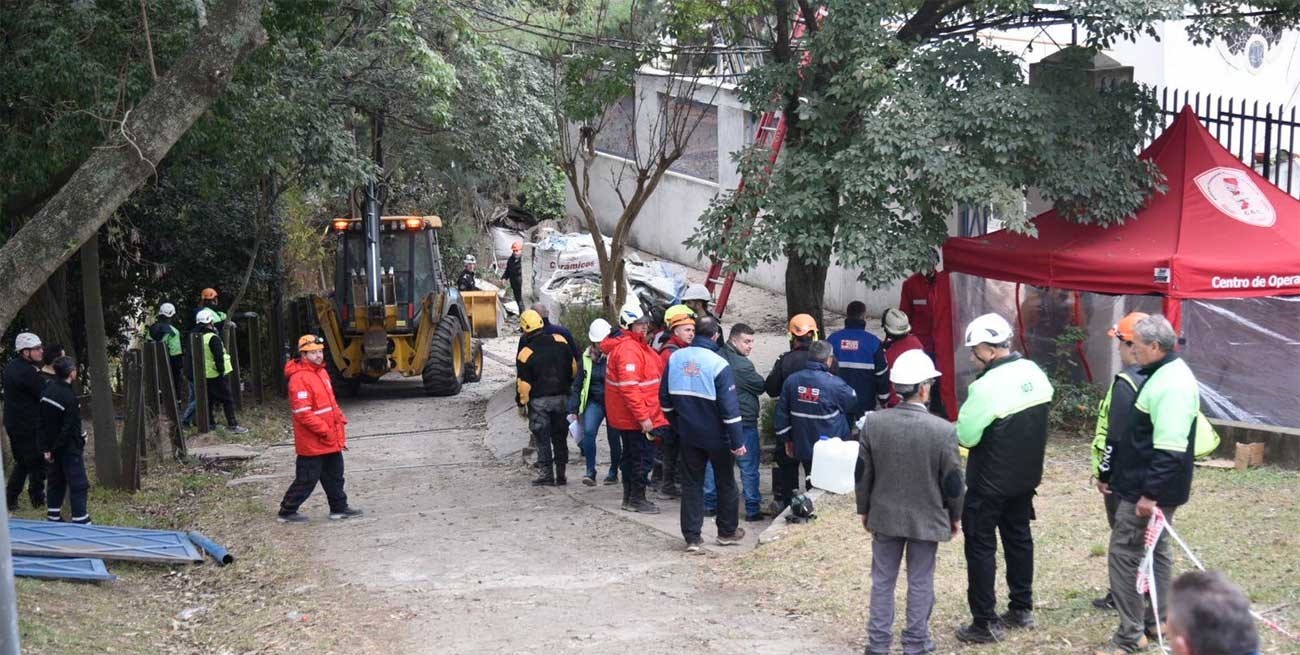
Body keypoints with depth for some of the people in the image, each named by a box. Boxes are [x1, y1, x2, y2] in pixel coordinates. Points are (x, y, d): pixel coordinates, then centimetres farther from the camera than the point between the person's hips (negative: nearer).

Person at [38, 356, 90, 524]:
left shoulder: (47, 391, 3)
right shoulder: (70, 397, -21)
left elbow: (43, 422, 6)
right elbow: (69, 428, -21)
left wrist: (46, 447, 6)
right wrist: (54, 449, -10)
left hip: (53, 446, 8)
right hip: (69, 448, -8)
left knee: (56, 481, 18)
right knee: (78, 485, -4)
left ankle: (53, 517, 25)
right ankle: (80, 520, -5)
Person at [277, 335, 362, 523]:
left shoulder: (321, 372, 11)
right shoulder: (299, 379, -20)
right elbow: (303, 413, -24)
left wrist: (340, 421, 9)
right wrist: (324, 431, -21)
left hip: (331, 441, 9)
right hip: (312, 442, -9)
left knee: (334, 475, 17)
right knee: (307, 480, 0)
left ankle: (339, 507, 29)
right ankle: (287, 511, 13)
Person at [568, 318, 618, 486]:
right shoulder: (587, 357, 4)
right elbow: (577, 385, 9)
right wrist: (573, 410, 6)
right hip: (594, 402, 3)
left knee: (613, 437, 6)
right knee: (588, 431, -18)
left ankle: (613, 472, 27)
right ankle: (590, 471, -11)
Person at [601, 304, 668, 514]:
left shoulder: (635, 345, 13)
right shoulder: (628, 349, -21)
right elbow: (629, 387, -27)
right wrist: (643, 417, -26)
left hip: (624, 416, 11)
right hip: (634, 417, -11)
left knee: (631, 455, 18)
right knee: (643, 457, -3)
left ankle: (629, 498, 27)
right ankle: (637, 499, 4)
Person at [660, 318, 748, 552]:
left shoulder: (675, 358, -3)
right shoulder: (718, 364, -18)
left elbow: (665, 398, 6)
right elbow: (729, 407, -18)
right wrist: (737, 441, -13)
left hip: (688, 434, 4)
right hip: (717, 436, -4)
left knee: (691, 483, 9)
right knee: (725, 482, 14)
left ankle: (692, 538, 7)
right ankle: (727, 532, 25)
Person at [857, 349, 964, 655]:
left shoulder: (873, 423, -11)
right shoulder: (943, 430, -18)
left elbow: (863, 473, -2)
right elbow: (952, 481, -9)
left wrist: (864, 510, 12)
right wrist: (955, 516, 7)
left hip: (884, 516, 2)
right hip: (927, 519, -2)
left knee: (883, 580, 13)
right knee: (920, 582, 11)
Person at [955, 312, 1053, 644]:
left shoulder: (989, 385, -26)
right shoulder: (1036, 374, -1)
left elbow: (965, 436, -19)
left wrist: (955, 428, 0)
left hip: (990, 482, -8)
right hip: (1026, 476, 8)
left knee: (981, 547, 3)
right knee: (1019, 538, 21)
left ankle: (986, 623, 7)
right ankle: (1022, 609, 32)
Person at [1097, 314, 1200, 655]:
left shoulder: (1171, 384, -23)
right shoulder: (1166, 373, 11)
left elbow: (1169, 450, -28)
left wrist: (1150, 494, -28)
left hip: (1149, 490, -11)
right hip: (1153, 487, 11)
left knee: (1125, 553, -7)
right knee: (1155, 550, 19)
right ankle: (1157, 620, 31)